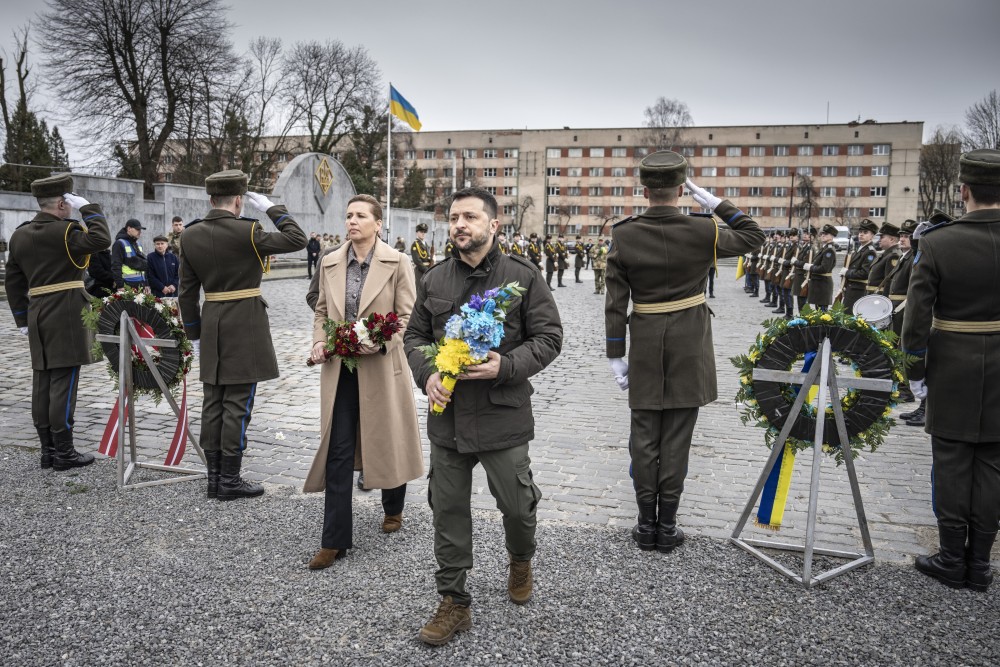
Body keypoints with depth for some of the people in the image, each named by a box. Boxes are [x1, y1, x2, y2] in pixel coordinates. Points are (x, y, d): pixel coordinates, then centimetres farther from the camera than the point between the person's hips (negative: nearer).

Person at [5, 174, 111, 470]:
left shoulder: (19, 234, 13)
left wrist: (23, 320, 19)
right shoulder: (64, 231, -11)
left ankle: (48, 450, 16)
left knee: (42, 384, 9)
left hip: (37, 315, 8)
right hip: (67, 315, -8)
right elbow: (101, 240, -25)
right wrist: (87, 207, -13)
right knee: (63, 383, -5)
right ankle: (64, 452, 0)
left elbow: (14, 282, 14)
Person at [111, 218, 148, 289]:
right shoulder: (119, 244, -5)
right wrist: (120, 286, -19)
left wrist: (146, 284, 18)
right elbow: (116, 266, -13)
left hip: (140, 285, 8)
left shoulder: (139, 244, 19)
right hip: (127, 285, -8)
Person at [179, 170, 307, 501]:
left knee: (213, 402, 11)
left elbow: (187, 291, 7)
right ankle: (229, 480, 5)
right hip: (245, 325, -6)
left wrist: (195, 333, 15)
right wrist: (272, 208, 1)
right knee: (237, 404, -1)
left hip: (211, 325, 6)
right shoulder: (246, 231, -14)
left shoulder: (190, 235, 4)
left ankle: (214, 476, 19)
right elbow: (297, 239, -8)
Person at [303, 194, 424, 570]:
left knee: (387, 442, 14)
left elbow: (406, 317, -6)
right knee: (337, 453, 2)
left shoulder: (397, 263, -6)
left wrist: (378, 341, -21)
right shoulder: (330, 263, 6)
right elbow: (322, 311, 14)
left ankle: (393, 508, 42)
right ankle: (334, 541, 11)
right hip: (339, 368, 3)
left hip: (380, 367, -3)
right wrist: (319, 342, -3)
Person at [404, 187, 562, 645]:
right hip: (448, 416, 3)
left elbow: (548, 337, -5)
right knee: (448, 509, 9)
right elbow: (415, 335, 12)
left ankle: (521, 560, 46)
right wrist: (426, 374, -8)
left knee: (516, 503, 10)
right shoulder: (433, 281, 6)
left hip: (503, 416, -3)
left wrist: (506, 367, -20)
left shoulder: (522, 277, -5)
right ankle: (454, 603, 25)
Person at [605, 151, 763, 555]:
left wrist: (616, 354, 2)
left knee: (644, 439, 10)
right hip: (689, 349, 0)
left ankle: (646, 525, 19)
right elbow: (753, 236, 11)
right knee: (676, 440, 7)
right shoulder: (702, 232, -8)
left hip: (645, 348, 1)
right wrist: (716, 203, 9)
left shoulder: (623, 235, -6)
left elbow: (615, 302, -5)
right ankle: (667, 527, 16)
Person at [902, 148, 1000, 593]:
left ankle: (952, 560, 19)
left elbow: (916, 317, -13)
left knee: (952, 465, 8)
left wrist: (915, 372, -1)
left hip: (952, 372, -2)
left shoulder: (936, 243, -14)